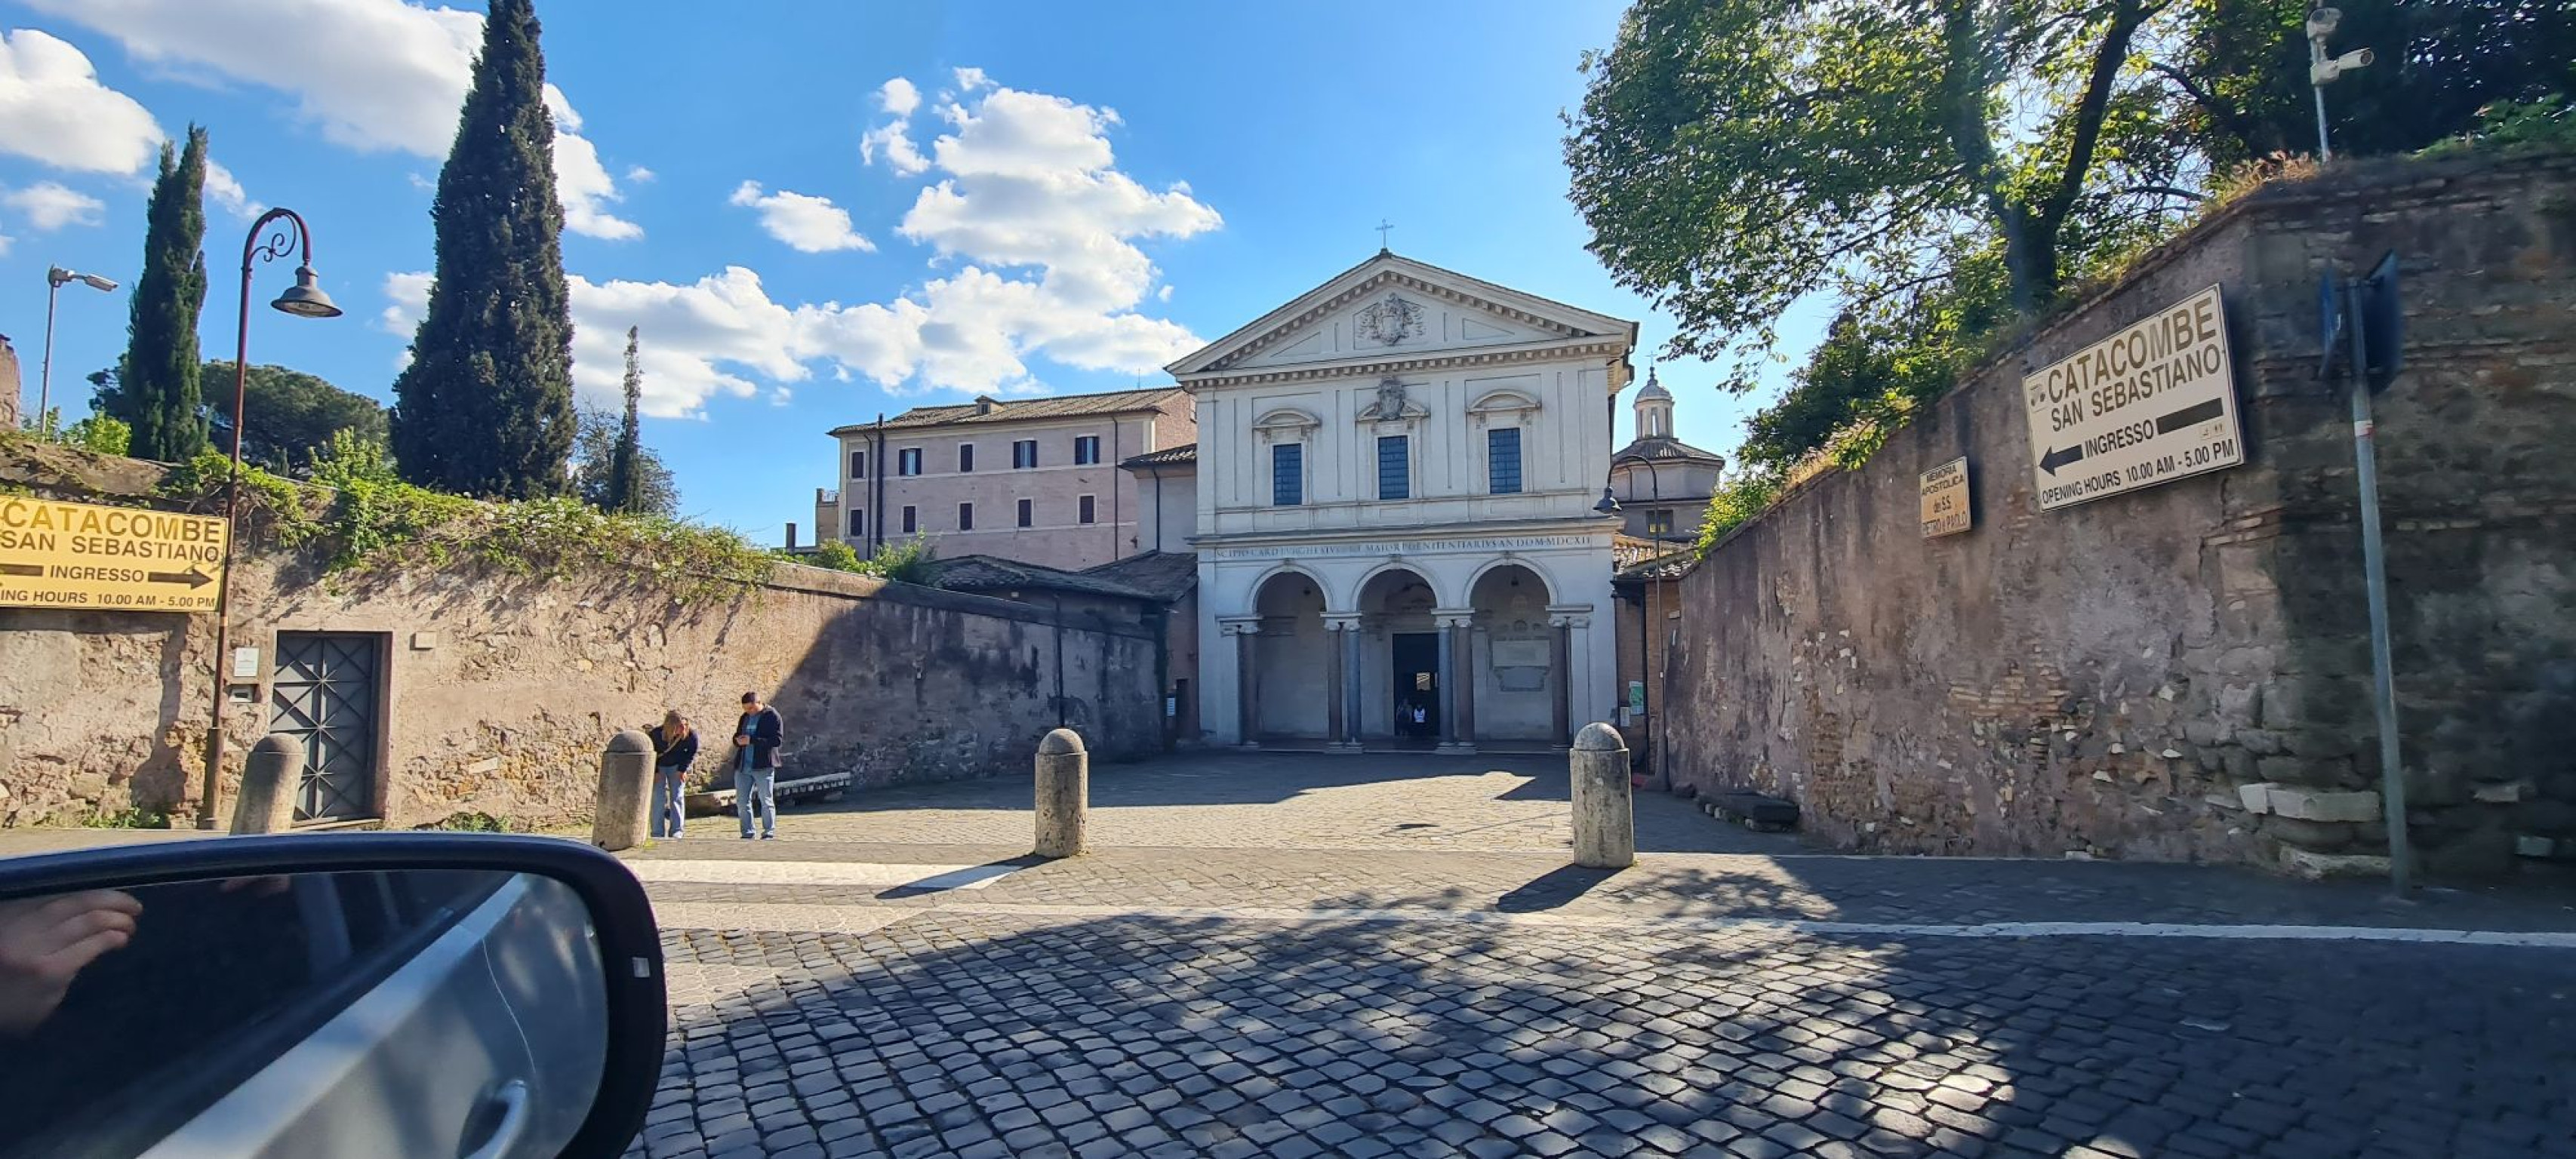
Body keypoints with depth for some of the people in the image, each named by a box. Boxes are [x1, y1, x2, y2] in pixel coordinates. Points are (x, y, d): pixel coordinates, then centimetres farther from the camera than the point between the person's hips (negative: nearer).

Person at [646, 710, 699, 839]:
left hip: (677, 767, 1)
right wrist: (654, 772, -12)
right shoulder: (655, 734, -29)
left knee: (677, 797, -6)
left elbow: (692, 753, -7)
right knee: (658, 798, -6)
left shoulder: (691, 734, -26)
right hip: (658, 767, -1)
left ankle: (677, 831, -1)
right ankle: (658, 833, -1)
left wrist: (683, 769, -11)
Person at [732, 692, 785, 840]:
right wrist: (738, 740, -1)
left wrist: (752, 740, -20)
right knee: (742, 801, 8)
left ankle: (769, 832, 4)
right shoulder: (745, 717, 15)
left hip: (763, 766, -7)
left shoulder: (772, 715, -5)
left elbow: (777, 739, -14)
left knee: (766, 800, -2)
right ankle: (747, 833, 16)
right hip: (742, 766, 7)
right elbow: (737, 737, 25)